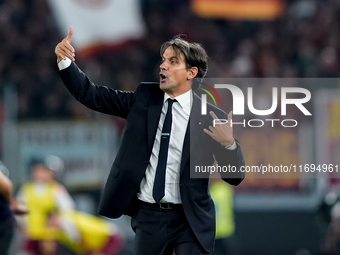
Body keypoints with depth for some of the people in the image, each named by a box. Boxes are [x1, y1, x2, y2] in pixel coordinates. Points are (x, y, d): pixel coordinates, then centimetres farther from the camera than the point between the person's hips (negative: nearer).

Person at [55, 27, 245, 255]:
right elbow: (91, 95, 2)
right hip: (148, 216, 4)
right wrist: (65, 61, -12)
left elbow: (235, 177, -5)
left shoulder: (211, 118, -6)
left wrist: (229, 143, -25)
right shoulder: (144, 98, 5)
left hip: (190, 219, -3)